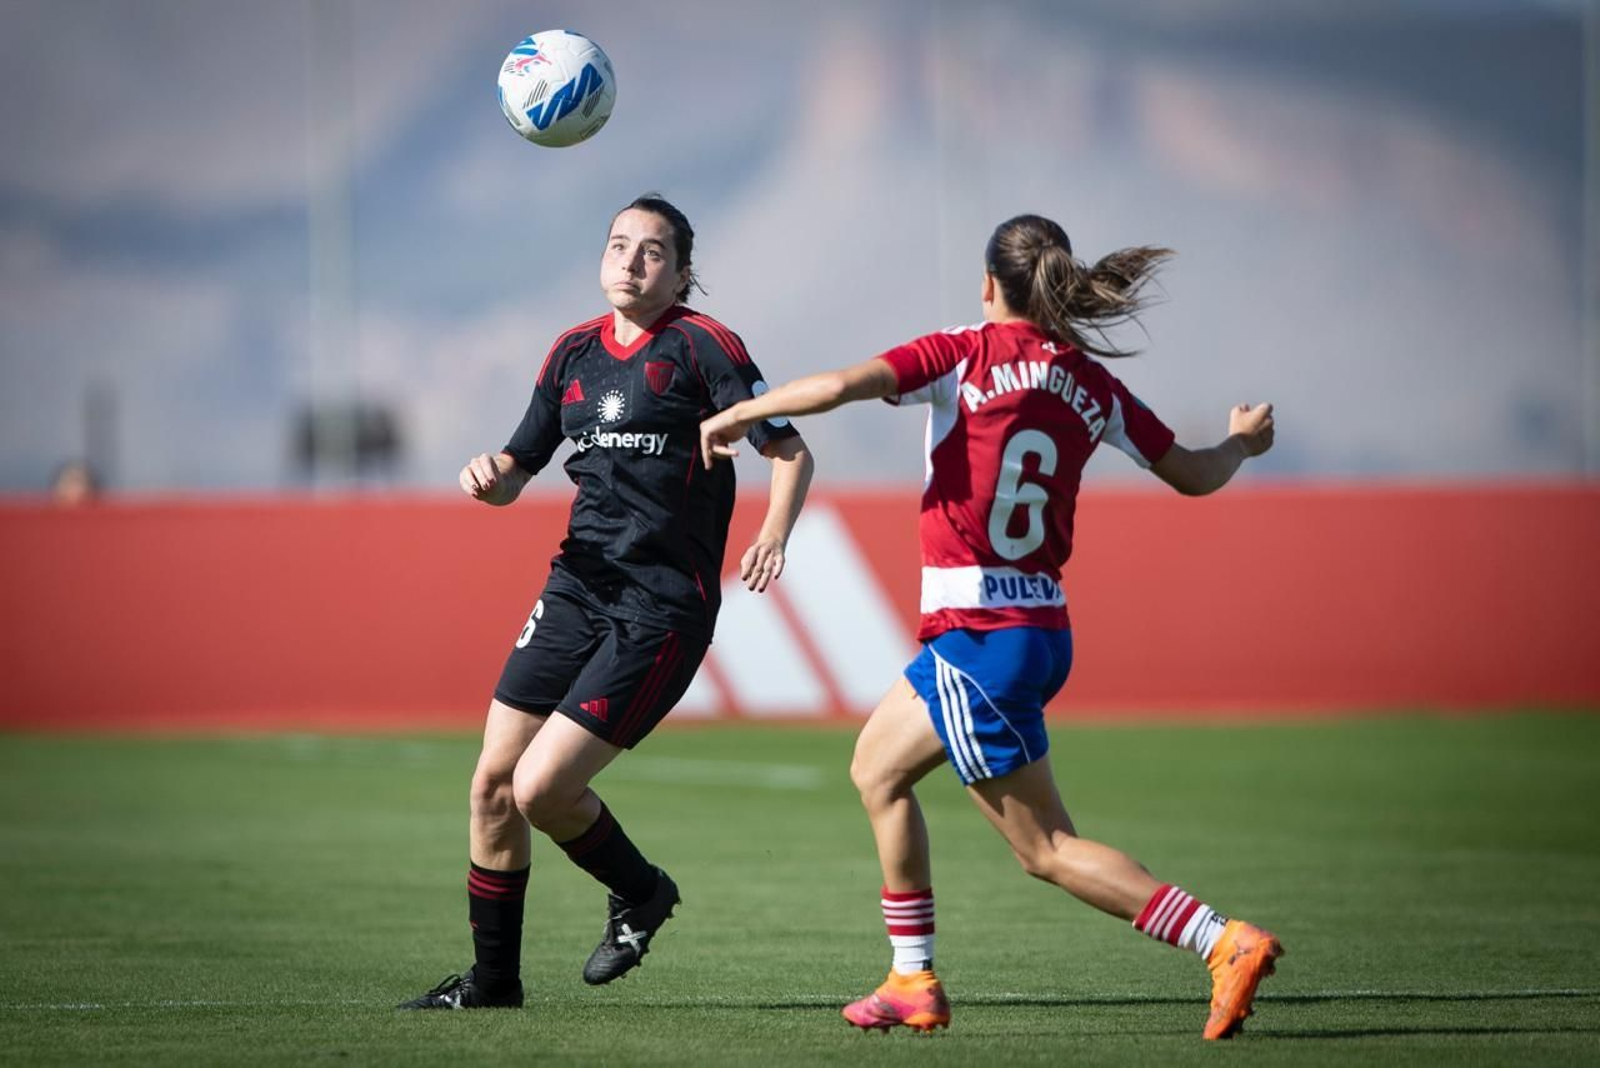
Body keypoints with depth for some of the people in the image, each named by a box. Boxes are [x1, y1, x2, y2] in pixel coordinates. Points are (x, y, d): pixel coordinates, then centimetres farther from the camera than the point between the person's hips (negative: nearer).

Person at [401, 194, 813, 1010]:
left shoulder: (701, 345, -7)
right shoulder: (574, 352, 12)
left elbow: (790, 452, -8)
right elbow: (517, 470, 19)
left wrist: (772, 537, -26)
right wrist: (487, 476, -4)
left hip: (662, 609, -6)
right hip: (578, 586, 6)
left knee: (540, 789, -12)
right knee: (492, 782, 3)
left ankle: (640, 893, 18)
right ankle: (493, 979, 18)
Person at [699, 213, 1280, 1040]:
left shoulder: (963, 357, -9)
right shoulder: (1094, 386, 6)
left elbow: (846, 383, -22)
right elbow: (1193, 475, 15)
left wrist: (738, 414, -8)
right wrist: (1243, 442, 36)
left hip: (982, 640, -7)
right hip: (1041, 625, 7)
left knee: (1046, 847, -2)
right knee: (878, 765, 24)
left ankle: (1225, 941, -13)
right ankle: (914, 984, 24)